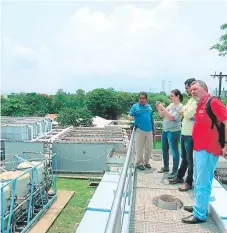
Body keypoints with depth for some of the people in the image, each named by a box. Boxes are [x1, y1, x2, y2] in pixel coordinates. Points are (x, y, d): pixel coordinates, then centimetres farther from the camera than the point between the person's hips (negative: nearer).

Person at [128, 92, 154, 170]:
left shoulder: (149, 107, 11)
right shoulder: (135, 106, -1)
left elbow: (152, 119, 15)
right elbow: (130, 115, -4)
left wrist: (153, 129, 14)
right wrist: (131, 117, -28)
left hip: (149, 130, 4)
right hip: (139, 130, -4)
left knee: (149, 148, 10)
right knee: (139, 148, 1)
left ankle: (146, 162, 26)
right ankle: (139, 163, 15)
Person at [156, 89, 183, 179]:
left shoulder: (180, 106, -11)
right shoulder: (171, 105, 11)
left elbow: (171, 118, -21)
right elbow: (161, 115, 13)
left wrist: (163, 108, -21)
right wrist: (158, 108, -4)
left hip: (173, 132, -8)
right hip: (165, 130, 8)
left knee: (174, 151, 0)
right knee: (164, 149, 15)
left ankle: (175, 171, 9)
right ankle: (166, 167, 30)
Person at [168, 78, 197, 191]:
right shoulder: (191, 99, 14)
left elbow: (187, 115, -21)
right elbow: (182, 112, 14)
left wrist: (184, 112, -2)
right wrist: (185, 112, -6)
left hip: (191, 135, -9)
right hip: (184, 132, 9)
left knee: (190, 159, 3)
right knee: (184, 157, 20)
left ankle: (189, 182, 15)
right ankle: (179, 177, 33)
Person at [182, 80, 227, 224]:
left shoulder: (213, 102, -15)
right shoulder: (200, 105, 14)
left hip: (207, 150, -10)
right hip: (199, 149, 10)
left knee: (202, 184, 0)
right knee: (197, 182, 20)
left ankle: (200, 215, 11)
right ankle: (199, 207, 35)